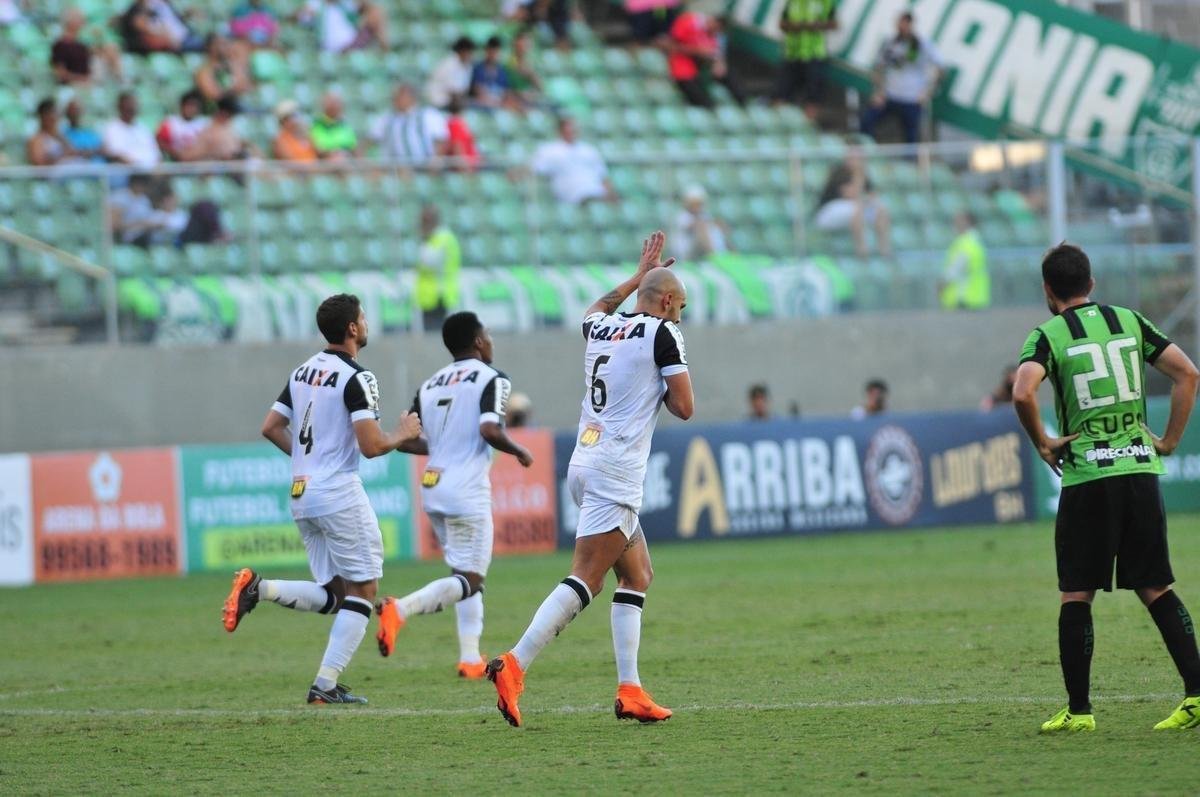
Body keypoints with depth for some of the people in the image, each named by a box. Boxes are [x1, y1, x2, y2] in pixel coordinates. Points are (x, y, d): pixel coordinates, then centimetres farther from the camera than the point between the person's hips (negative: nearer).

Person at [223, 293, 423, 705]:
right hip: (340, 495, -8)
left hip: (302, 496, 8)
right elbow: (371, 446, -18)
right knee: (363, 591, 0)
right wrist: (402, 434, 2)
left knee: (333, 595, 13)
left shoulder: (303, 371, 12)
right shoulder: (356, 378, -12)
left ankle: (258, 588, -9)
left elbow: (271, 428, 15)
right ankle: (326, 685, -6)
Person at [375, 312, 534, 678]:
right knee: (468, 580, -5)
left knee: (469, 577, 17)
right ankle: (400, 609, -26)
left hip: (433, 489, 8)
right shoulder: (491, 379, -6)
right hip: (467, 490, -7)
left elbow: (405, 440, 9)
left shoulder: (430, 384, 13)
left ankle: (470, 658, 13)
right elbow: (490, 430, -20)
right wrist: (519, 452, -2)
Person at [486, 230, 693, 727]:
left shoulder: (600, 328, 15)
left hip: (584, 465, 9)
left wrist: (639, 274, 49)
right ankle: (515, 665, -25)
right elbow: (684, 407, -6)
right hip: (616, 471, -9)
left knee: (638, 576, 14)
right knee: (585, 580, -13)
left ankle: (629, 690, 7)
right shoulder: (662, 334, -6)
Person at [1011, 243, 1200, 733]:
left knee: (1076, 595, 4)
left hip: (1086, 475, -4)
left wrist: (1042, 443, -6)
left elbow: (1023, 393, -21)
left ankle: (1079, 710, 4)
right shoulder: (1129, 321, 10)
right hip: (1140, 467, 4)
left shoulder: (1049, 335, -3)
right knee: (1155, 588, 10)